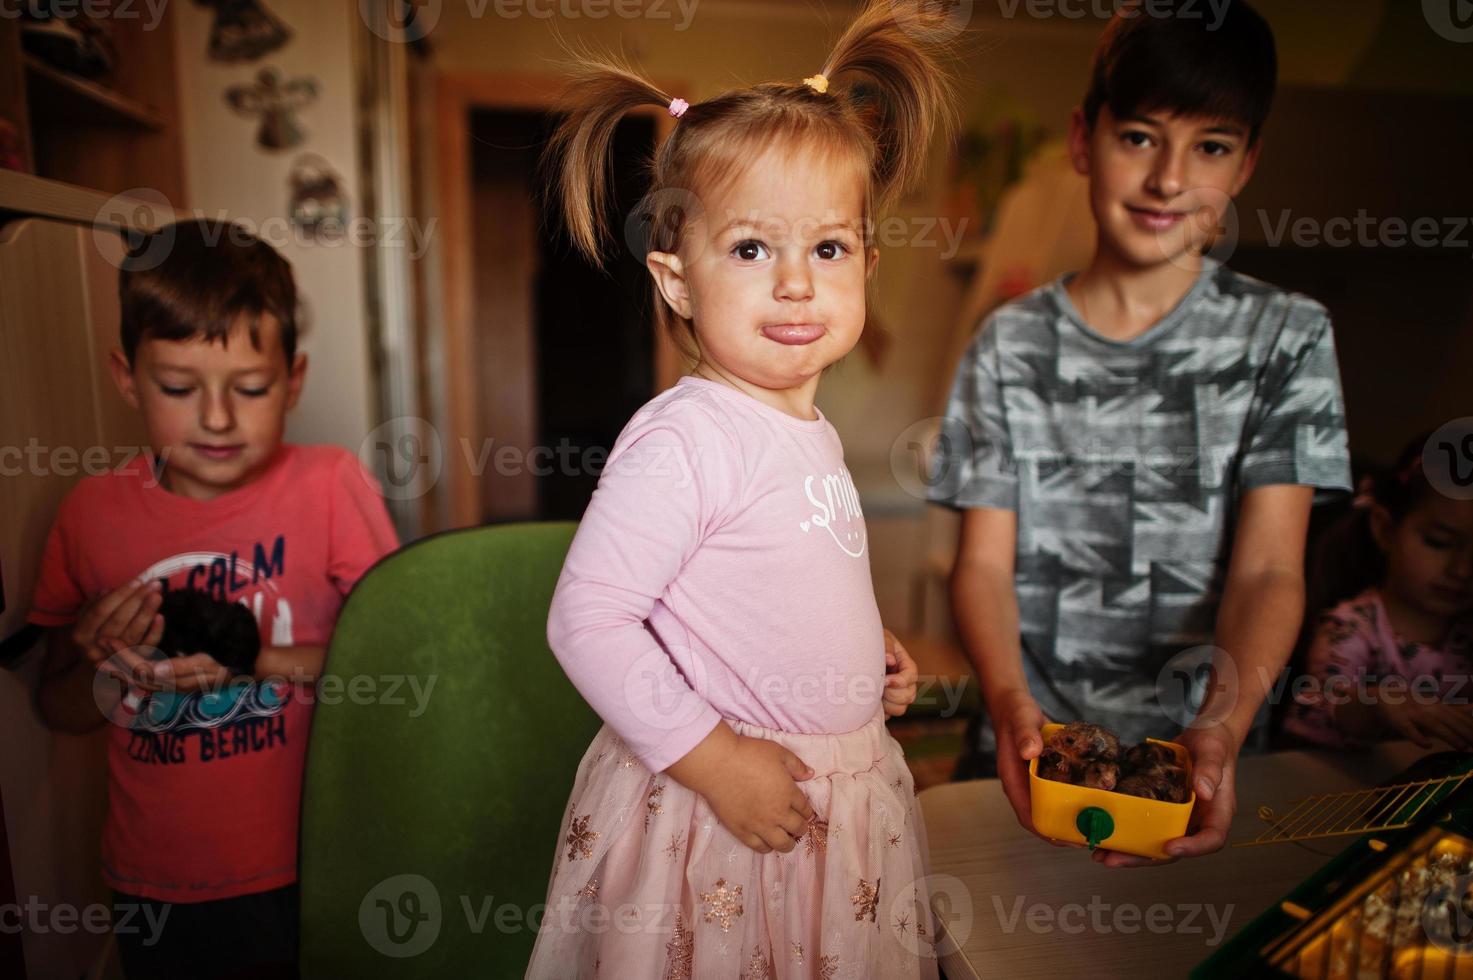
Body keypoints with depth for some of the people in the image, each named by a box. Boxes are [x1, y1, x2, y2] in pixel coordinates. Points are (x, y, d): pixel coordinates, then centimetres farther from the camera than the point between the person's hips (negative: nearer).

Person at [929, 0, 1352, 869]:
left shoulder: (1286, 336, 1)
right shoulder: (1011, 343, 2)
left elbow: (1269, 569, -8)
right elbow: (986, 559, -4)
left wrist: (1225, 721, -26)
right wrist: (1010, 701, -22)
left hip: (1198, 746, 0)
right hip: (1031, 741, 0)